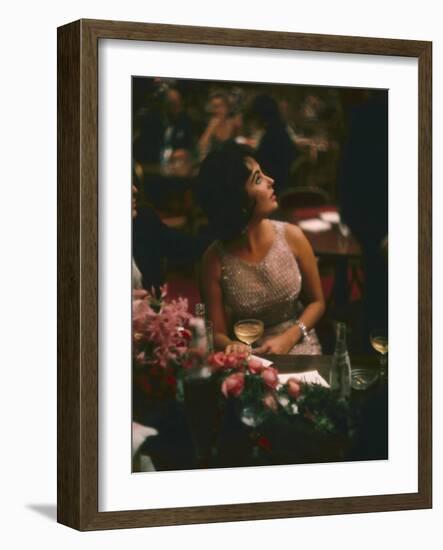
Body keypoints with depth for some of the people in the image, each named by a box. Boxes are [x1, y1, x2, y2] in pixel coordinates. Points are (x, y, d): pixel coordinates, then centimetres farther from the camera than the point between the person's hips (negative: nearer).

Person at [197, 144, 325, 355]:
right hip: (251, 357, 0)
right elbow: (218, 334, -2)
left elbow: (316, 302, 7)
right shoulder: (215, 258, -9)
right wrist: (232, 346, -24)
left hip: (299, 349, 0)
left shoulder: (291, 237, -6)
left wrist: (287, 339, -9)